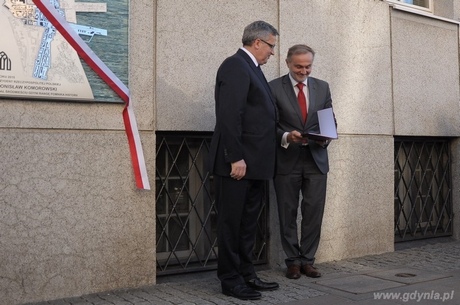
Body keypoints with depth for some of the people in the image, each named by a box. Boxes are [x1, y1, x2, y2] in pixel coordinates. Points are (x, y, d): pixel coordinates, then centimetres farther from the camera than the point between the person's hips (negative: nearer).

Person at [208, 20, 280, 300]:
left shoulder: (252, 69, 19)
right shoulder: (235, 65, -11)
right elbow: (229, 116, -20)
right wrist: (235, 158, -23)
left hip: (255, 162, 10)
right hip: (239, 161, -10)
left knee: (249, 223, 15)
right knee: (232, 222, 0)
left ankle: (246, 274, 25)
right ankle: (230, 280, 10)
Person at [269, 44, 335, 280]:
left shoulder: (322, 87, 10)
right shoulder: (274, 88, -1)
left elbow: (331, 121, 12)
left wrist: (326, 136, -9)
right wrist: (286, 137, -21)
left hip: (316, 159, 3)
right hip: (287, 160, -2)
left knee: (314, 212, 2)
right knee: (288, 213, 5)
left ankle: (307, 260, 15)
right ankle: (293, 260, 17)